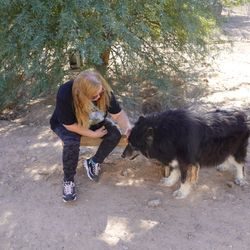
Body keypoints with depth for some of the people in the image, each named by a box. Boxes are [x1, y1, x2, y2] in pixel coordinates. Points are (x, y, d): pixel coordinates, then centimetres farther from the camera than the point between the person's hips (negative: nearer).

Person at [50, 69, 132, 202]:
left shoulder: (104, 91, -28)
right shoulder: (65, 94, -39)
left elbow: (118, 113, -18)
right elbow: (70, 125, -29)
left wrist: (128, 127, -38)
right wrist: (93, 134, -25)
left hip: (93, 122, 4)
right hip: (65, 124, -3)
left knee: (115, 134, -21)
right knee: (71, 143, -35)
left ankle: (94, 162, 1)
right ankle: (68, 181, -12)